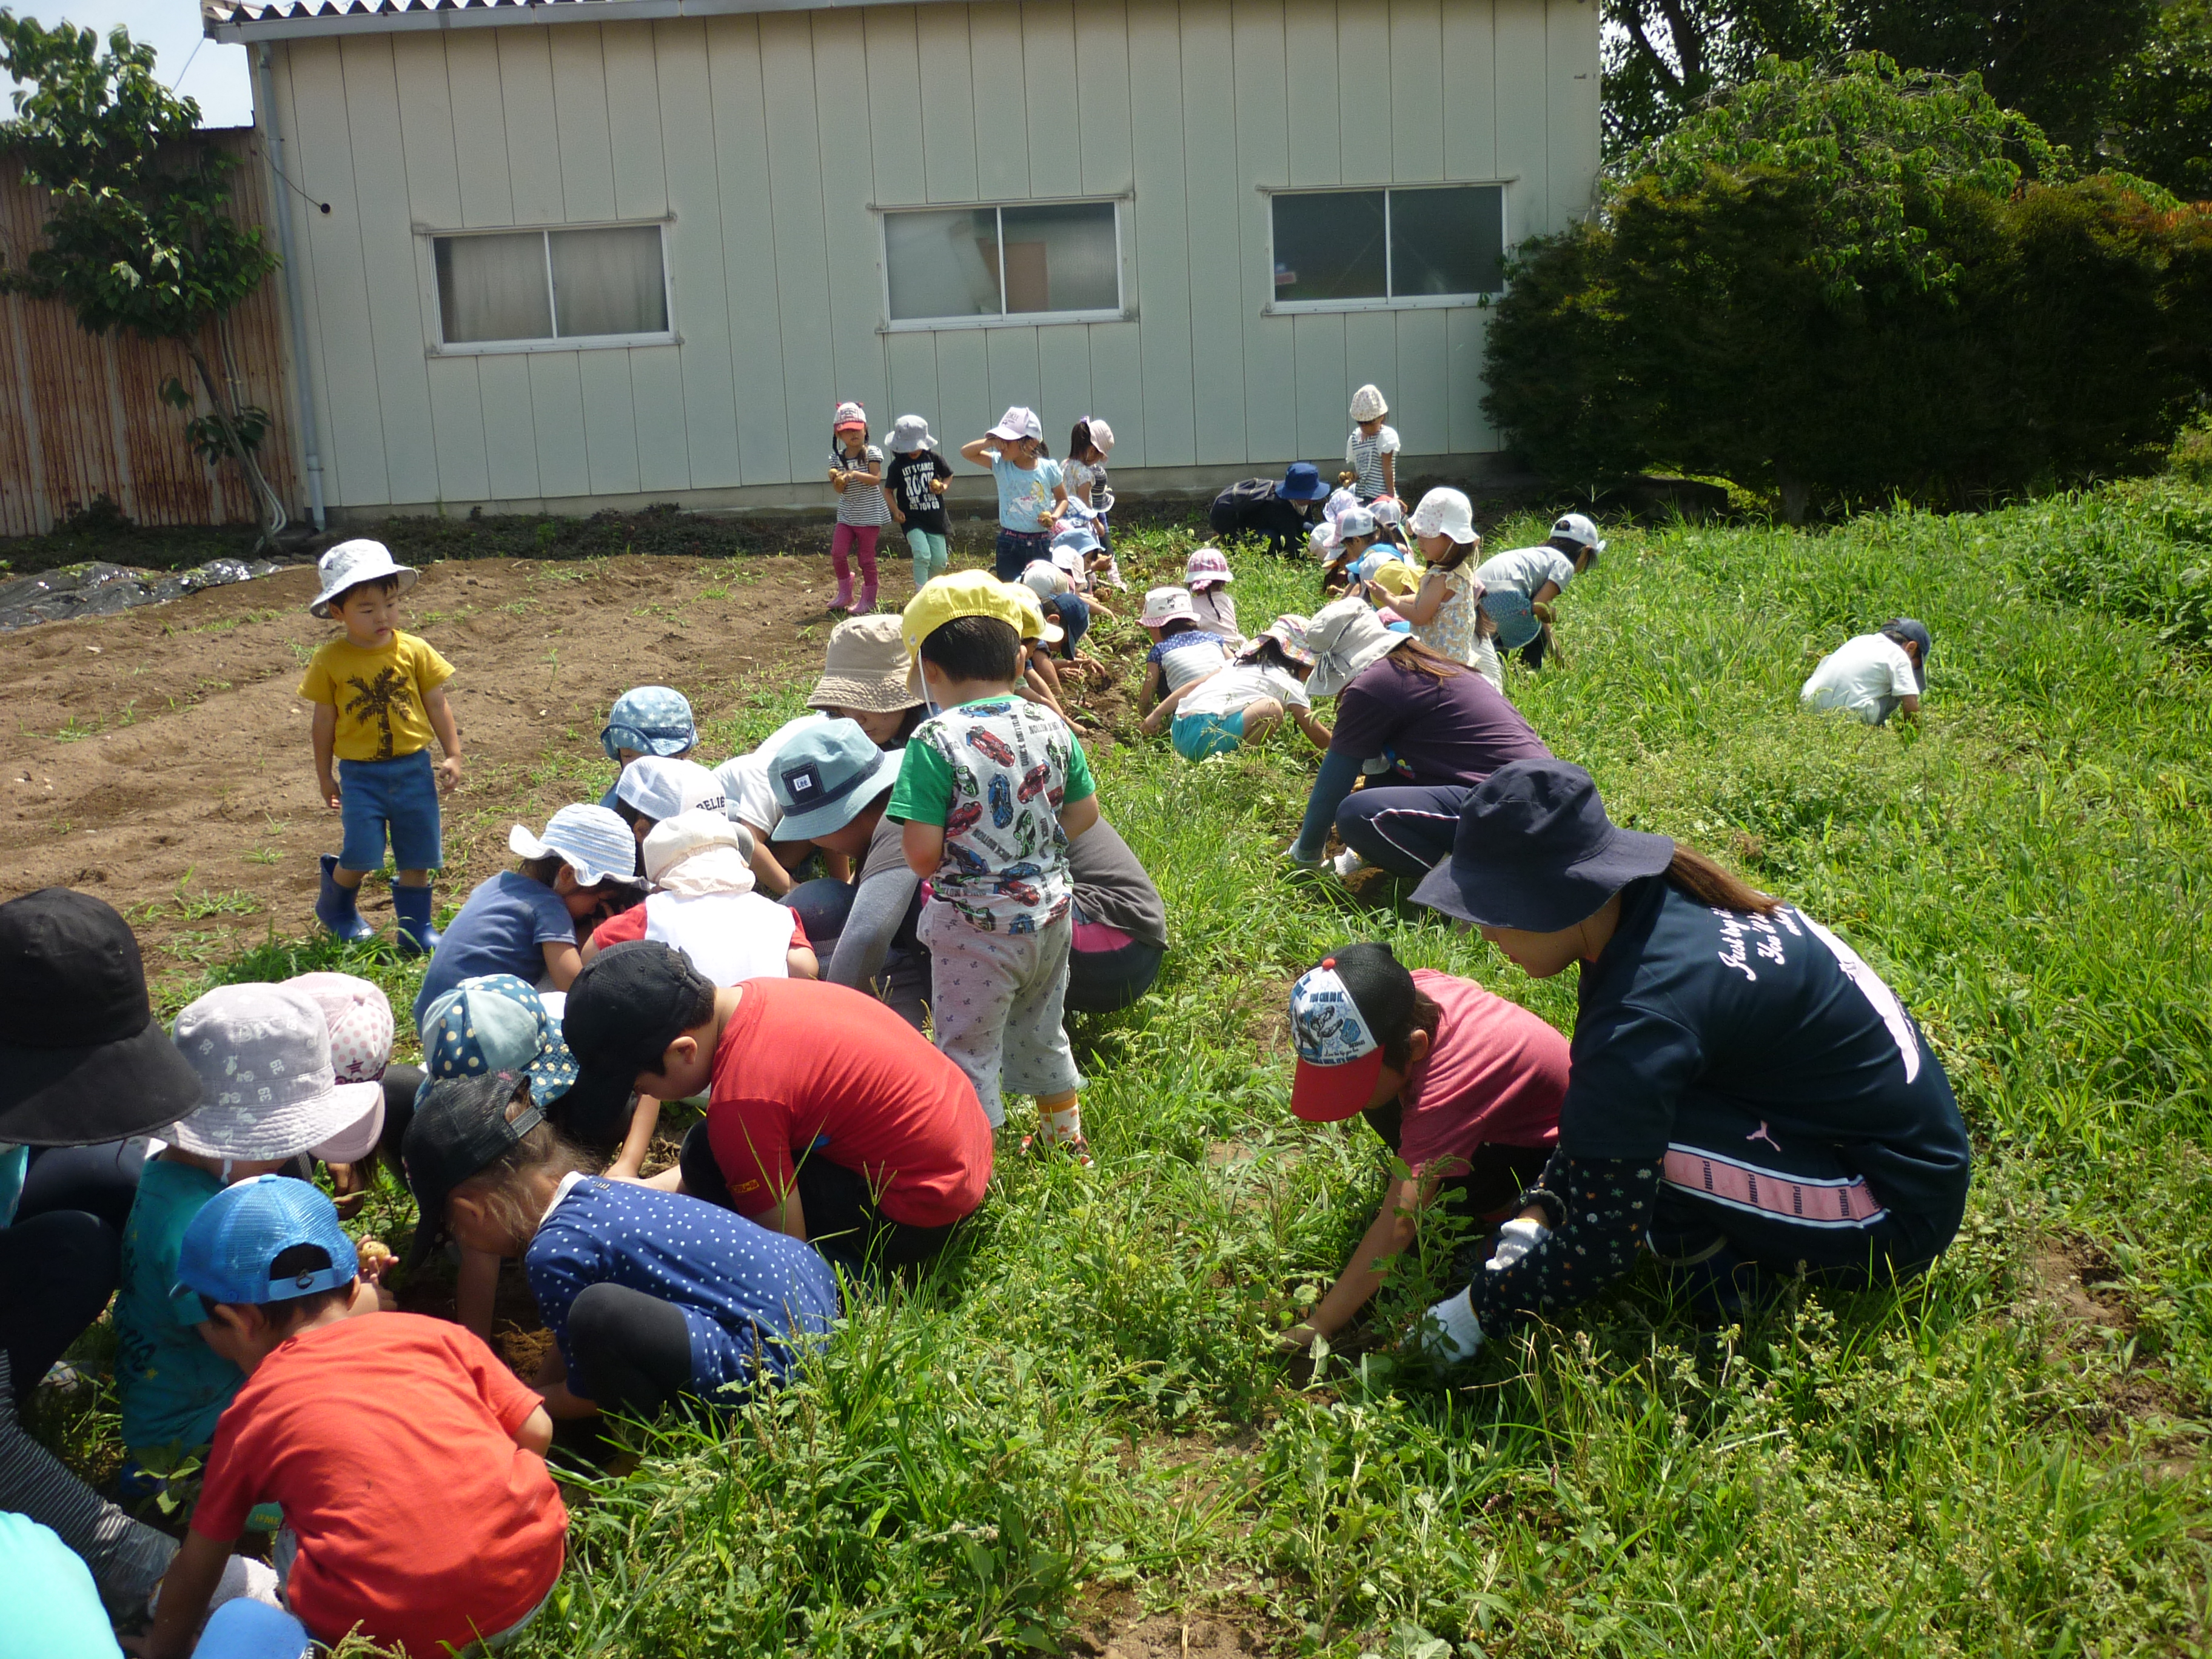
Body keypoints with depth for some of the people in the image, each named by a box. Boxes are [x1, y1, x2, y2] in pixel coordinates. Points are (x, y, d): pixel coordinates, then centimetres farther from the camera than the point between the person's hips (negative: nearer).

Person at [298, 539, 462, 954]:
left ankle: (415, 928, 22)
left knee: (417, 854, 7)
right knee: (362, 855, -7)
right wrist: (324, 776, 8)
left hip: (413, 768, 2)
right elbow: (324, 720, 4)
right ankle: (335, 907, 24)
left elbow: (437, 706, 5)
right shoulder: (330, 660, -4)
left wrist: (452, 756, 0)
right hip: (360, 774, -2)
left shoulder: (415, 651, -2)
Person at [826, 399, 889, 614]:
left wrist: (854, 474, -29)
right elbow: (838, 489, -1)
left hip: (870, 514, -4)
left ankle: (868, 599, 14)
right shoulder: (836, 458, 4)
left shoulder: (872, 453, -6)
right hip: (846, 514, 4)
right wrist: (838, 481, -23)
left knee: (866, 558, 2)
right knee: (838, 553, -5)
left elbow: (876, 479, -18)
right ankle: (845, 594, 13)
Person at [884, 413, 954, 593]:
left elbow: (948, 476, 15)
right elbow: (888, 490, 5)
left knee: (940, 562, 5)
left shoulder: (933, 458, 1)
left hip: (935, 517, 3)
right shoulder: (898, 465, -3)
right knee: (922, 556, -21)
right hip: (912, 519, -3)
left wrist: (943, 487, -7)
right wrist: (895, 510, -11)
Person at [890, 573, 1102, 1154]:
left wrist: (935, 870, -1)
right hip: (1049, 909, 6)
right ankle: (1065, 1138, 43)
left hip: (974, 926, -6)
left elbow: (921, 852, -23)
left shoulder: (935, 742, -20)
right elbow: (1084, 812, 5)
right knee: (1041, 1031, 27)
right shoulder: (1051, 727, -3)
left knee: (968, 1051, 9)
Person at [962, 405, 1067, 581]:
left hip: (1042, 544, 0)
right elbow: (966, 452, -6)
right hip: (1010, 543, 1)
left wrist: (1055, 516, -12)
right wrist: (990, 442, -21)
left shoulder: (1048, 469, -5)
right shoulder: (1000, 465, -3)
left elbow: (1062, 499, 8)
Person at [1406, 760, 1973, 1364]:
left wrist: (1477, 1312, -10)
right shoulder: (1655, 901, -3)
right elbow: (1593, 1114, 9)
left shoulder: (1643, 1011, -30)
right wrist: (1536, 1216, 0)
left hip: (1892, 1216, -9)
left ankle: (1726, 1302, -3)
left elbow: (1600, 1245, -24)